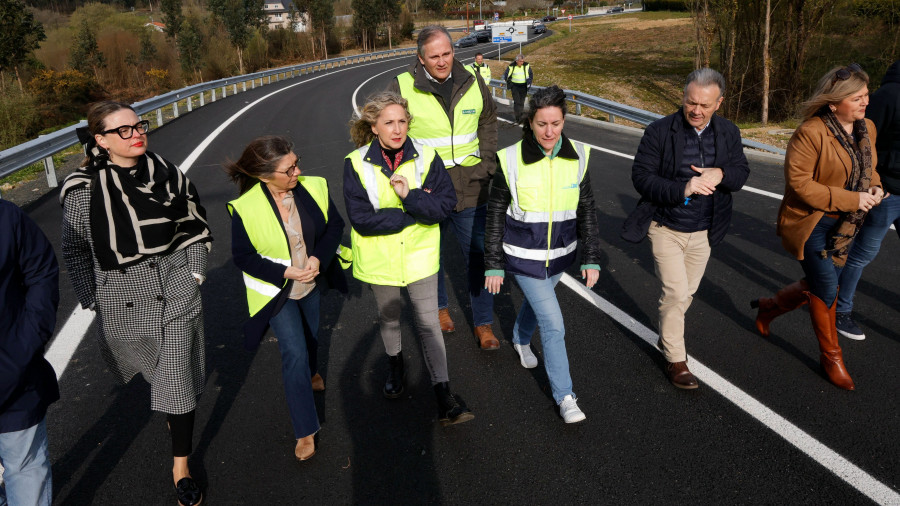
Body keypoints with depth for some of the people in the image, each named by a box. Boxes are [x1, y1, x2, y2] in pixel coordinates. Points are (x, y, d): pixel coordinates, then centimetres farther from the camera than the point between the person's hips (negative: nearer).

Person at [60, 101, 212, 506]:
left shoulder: (165, 172, -6)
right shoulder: (84, 190, -12)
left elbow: (194, 223, 6)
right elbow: (75, 250, -1)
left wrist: (196, 270, 2)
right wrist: (93, 298, 0)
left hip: (176, 290, 1)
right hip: (123, 298, 0)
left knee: (178, 377, 1)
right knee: (150, 365, 22)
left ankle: (181, 465, 17)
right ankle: (173, 407, 59)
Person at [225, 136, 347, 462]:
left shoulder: (314, 188, -15)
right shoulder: (246, 208, -24)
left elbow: (335, 224, -4)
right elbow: (242, 256, -16)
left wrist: (320, 257, -21)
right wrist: (285, 272, -25)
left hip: (311, 283, 4)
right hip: (276, 291, -4)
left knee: (310, 335, 27)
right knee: (294, 353, -8)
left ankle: (311, 373, 62)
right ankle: (305, 432, 5)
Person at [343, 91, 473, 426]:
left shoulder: (425, 157, -10)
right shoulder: (357, 163, -14)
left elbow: (446, 203, -15)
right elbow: (361, 218, -22)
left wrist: (409, 196, -32)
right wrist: (416, 211, -21)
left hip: (420, 255, 0)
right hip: (380, 259, 1)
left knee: (429, 323, 3)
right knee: (389, 318, 21)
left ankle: (444, 397, 12)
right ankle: (396, 367, 50)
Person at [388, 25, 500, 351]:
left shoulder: (473, 85, 2)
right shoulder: (402, 87, -8)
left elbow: (488, 123, 16)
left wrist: (487, 165, 6)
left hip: (471, 189, 2)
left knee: (478, 256, 6)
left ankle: (483, 324, 22)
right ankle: (440, 306, 43)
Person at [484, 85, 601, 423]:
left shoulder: (578, 157, -8)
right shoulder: (511, 160, -17)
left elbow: (586, 211, 1)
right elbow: (495, 214, -8)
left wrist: (591, 258, -1)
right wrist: (493, 265, -6)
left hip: (560, 254, 4)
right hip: (523, 257, -4)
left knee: (537, 302, 27)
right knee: (553, 325, -5)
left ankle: (520, 339, 59)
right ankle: (564, 396, 11)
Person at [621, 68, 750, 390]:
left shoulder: (728, 132, -1)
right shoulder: (660, 131, -15)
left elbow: (741, 173, 3)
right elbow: (641, 177, -17)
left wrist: (721, 174, -21)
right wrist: (682, 188, -31)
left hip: (703, 232, 5)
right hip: (666, 229, -4)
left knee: (686, 293, 17)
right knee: (676, 294, -6)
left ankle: (667, 337, 41)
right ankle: (676, 360, 12)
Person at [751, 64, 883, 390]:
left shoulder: (867, 128, 4)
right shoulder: (811, 133, -21)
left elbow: (869, 167, 20)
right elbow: (799, 183, -23)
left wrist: (874, 187, -4)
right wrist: (852, 200, -22)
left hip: (842, 228, 8)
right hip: (811, 225, -7)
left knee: (818, 287, 15)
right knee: (826, 292, 1)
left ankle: (769, 307, 42)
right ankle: (831, 356, 21)